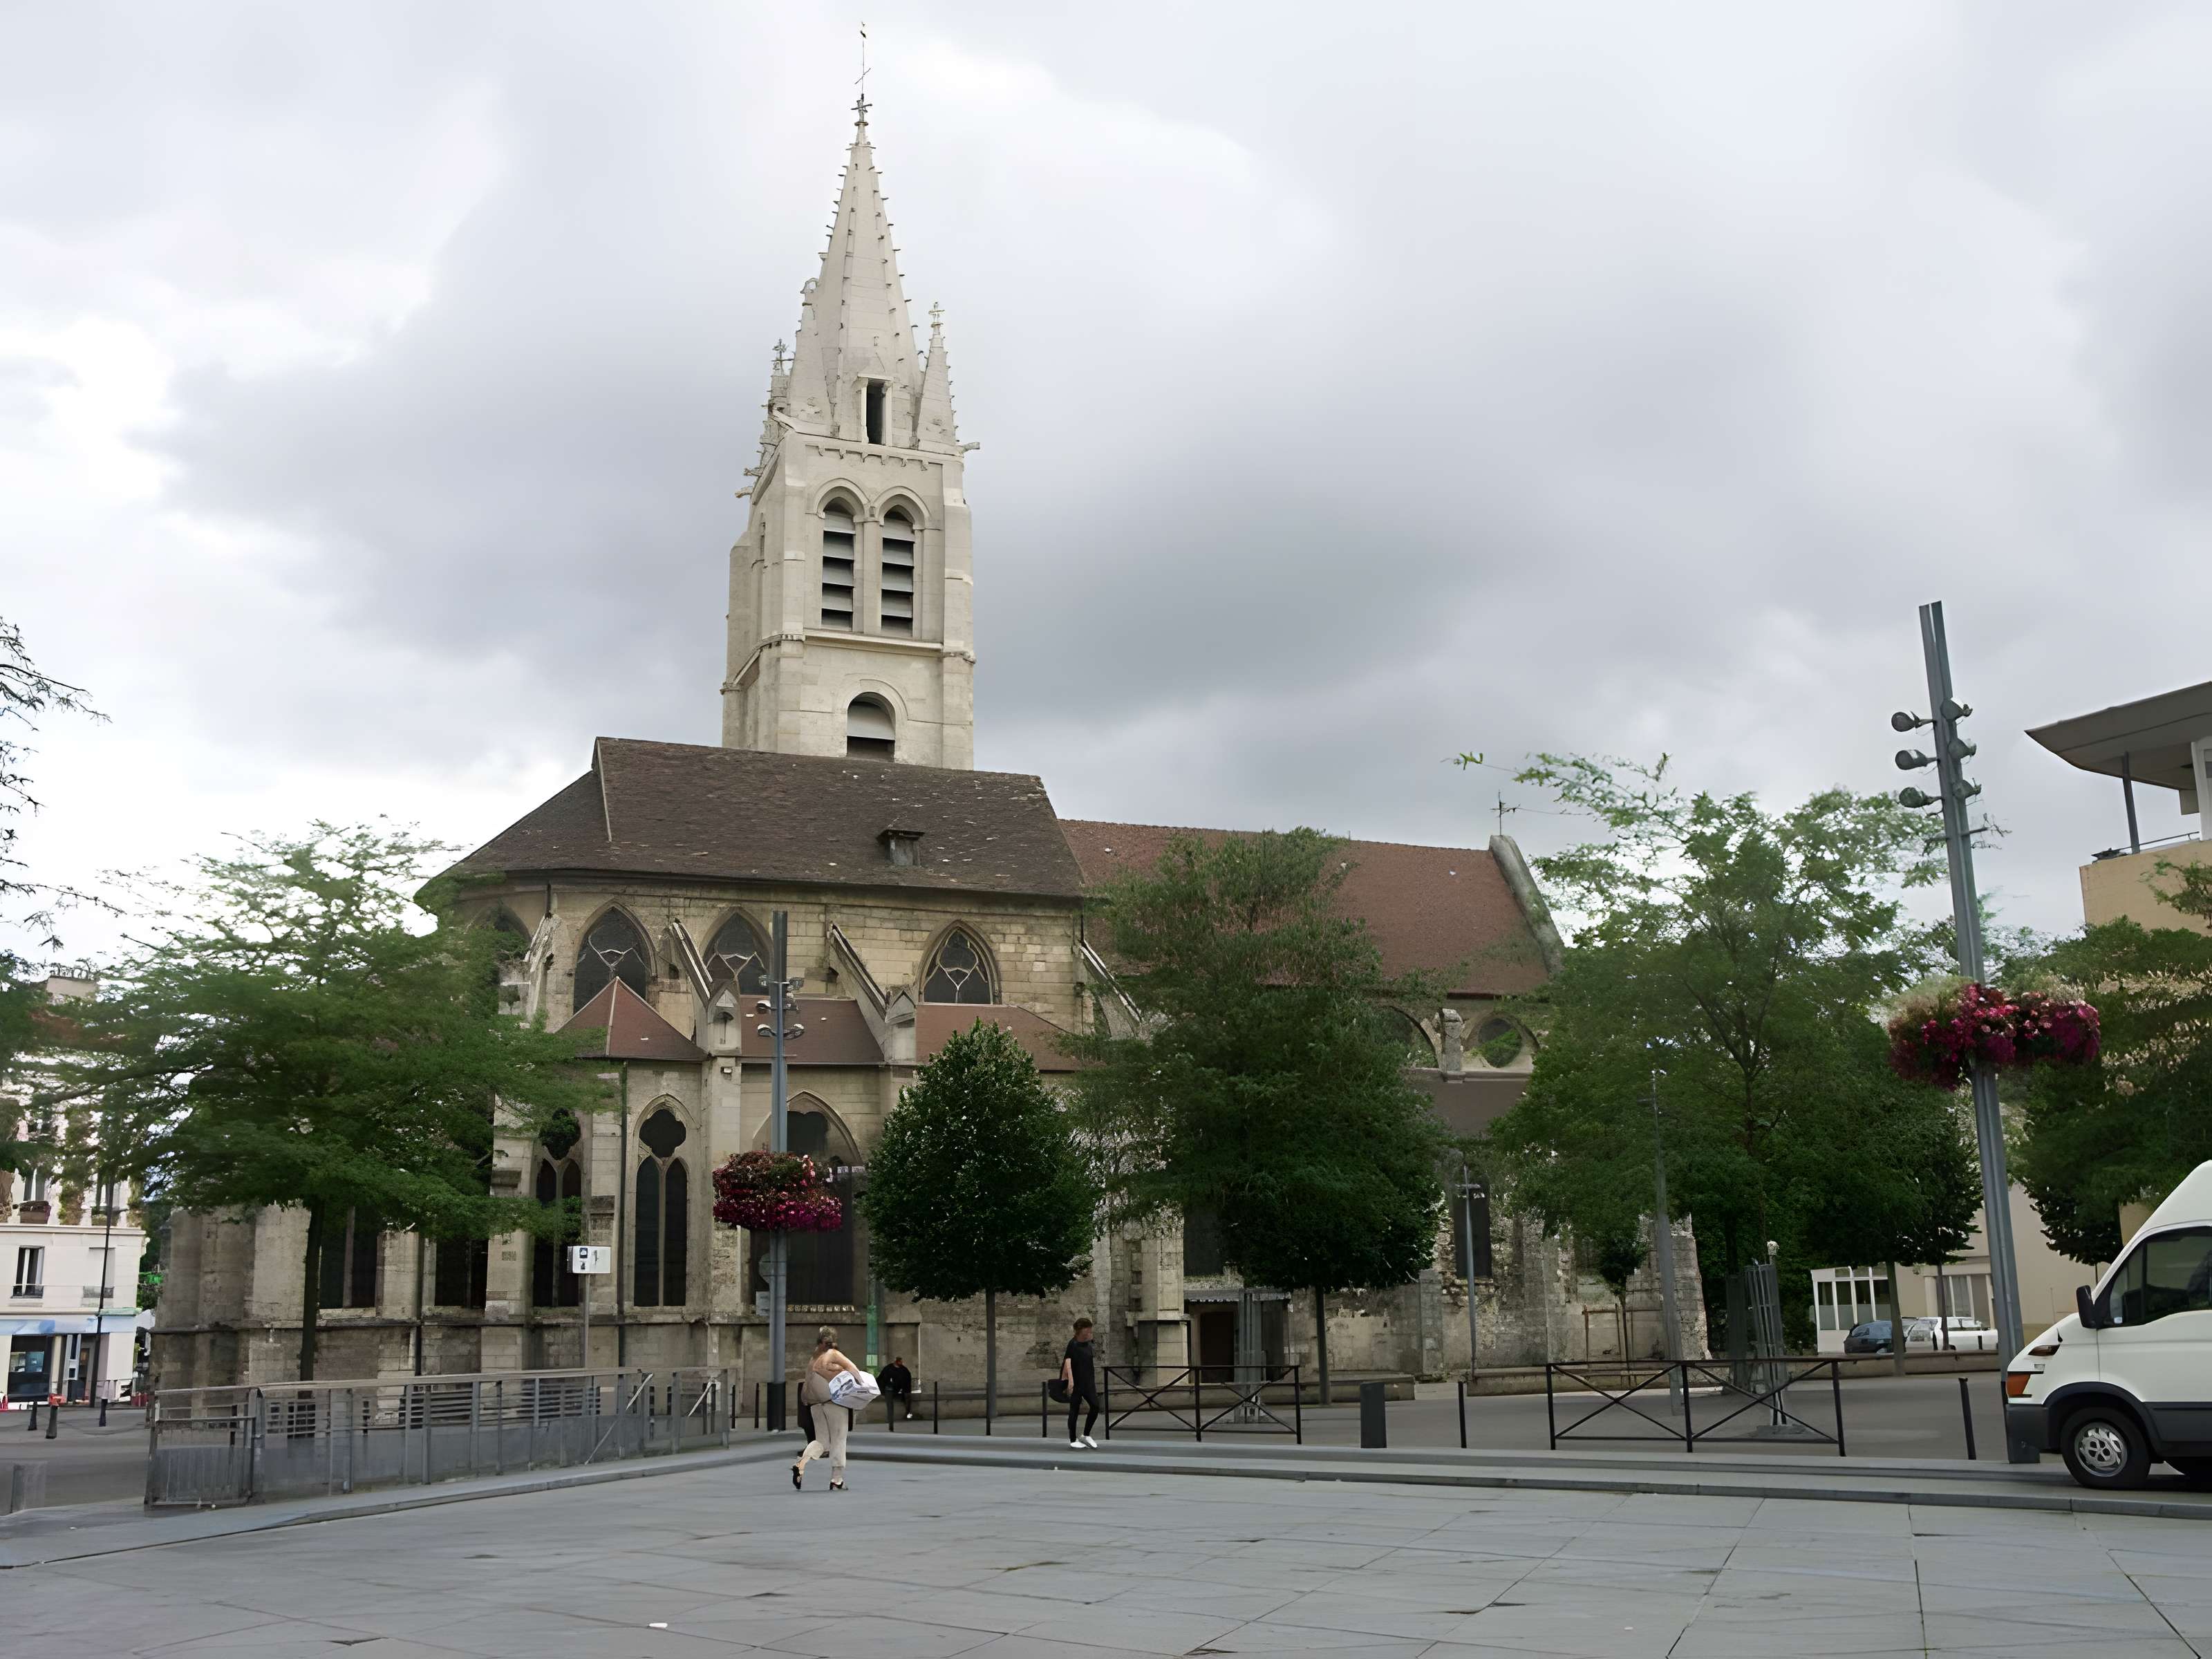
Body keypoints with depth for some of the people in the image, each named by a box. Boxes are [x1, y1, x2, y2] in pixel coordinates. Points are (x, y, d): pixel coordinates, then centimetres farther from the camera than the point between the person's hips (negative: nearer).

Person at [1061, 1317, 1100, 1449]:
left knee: (1095, 1406, -1)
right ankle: (1073, 1440, 13)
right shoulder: (1073, 1344, -12)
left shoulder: (1090, 1344, 10)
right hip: (1076, 1381, -7)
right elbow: (1068, 1361, -23)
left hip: (1088, 1381, 7)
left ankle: (1086, 1435, 14)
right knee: (1074, 1409, 2)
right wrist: (1070, 1380, -33)